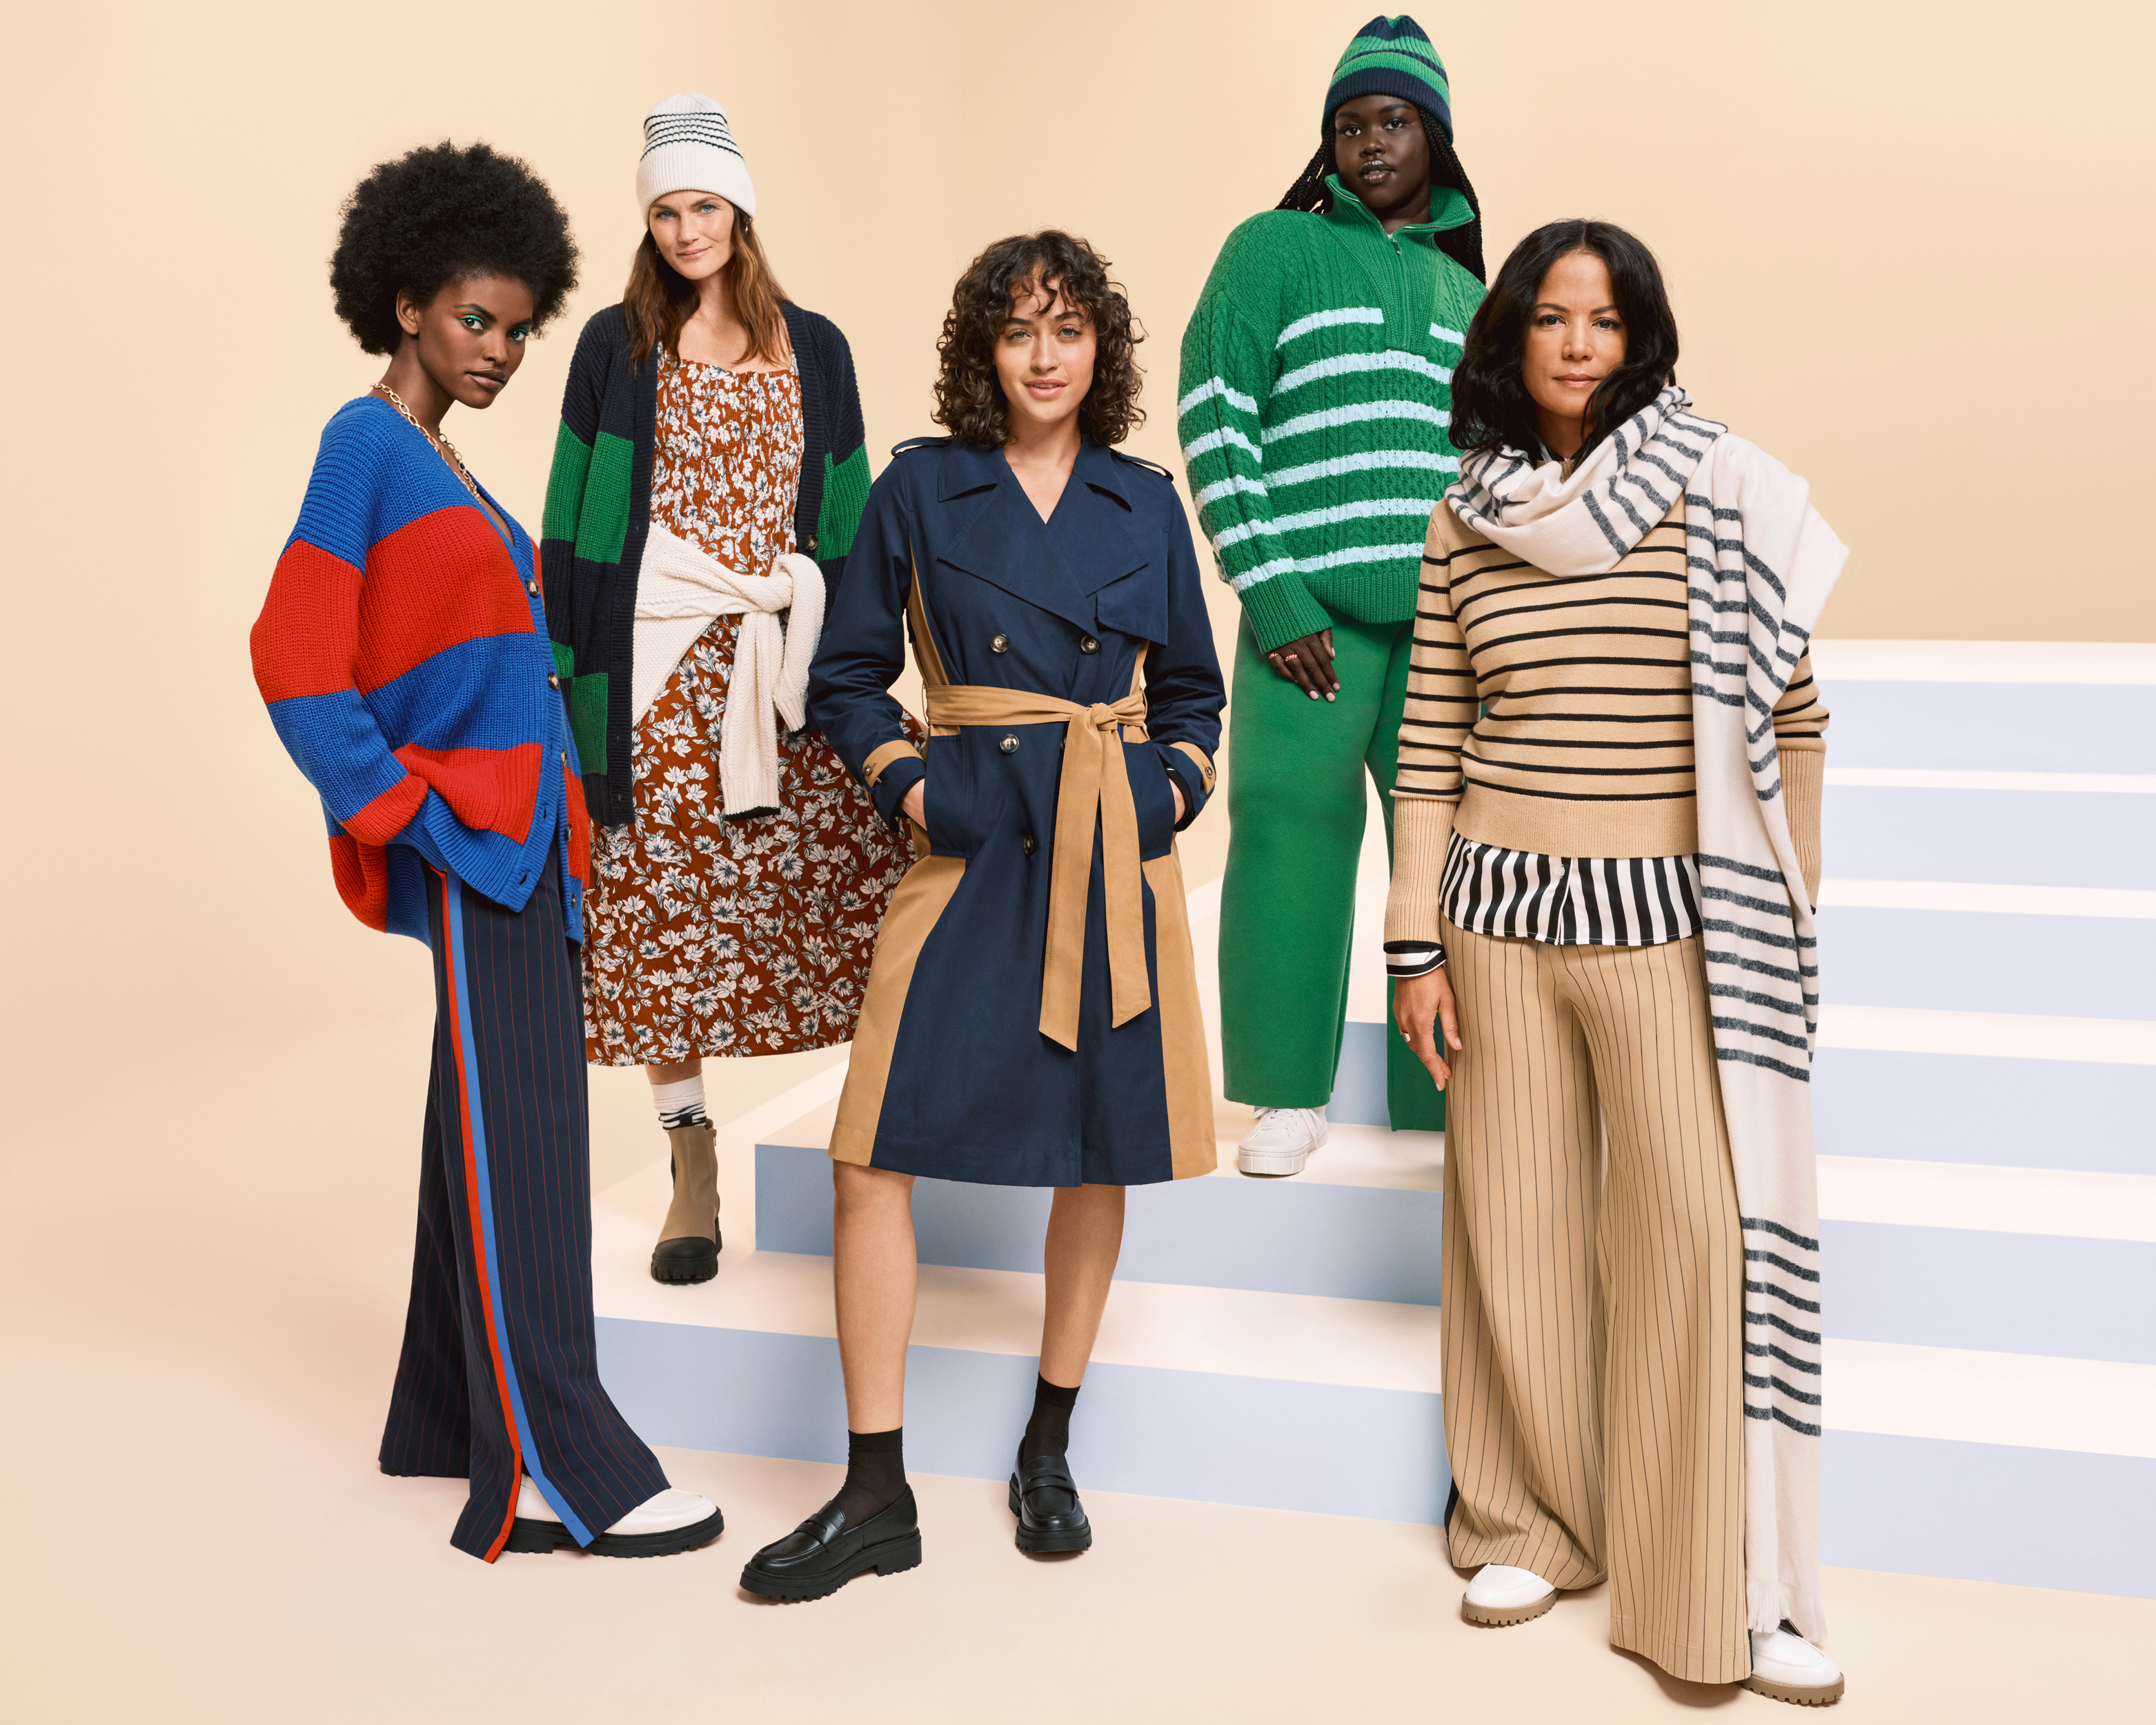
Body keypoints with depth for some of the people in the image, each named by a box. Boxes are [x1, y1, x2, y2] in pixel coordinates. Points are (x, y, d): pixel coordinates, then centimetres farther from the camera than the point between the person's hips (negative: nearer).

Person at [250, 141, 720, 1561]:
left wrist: (558, 829, 16)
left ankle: (449, 1421, 23)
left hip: (523, 844, 9)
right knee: (518, 1151, -9)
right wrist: (406, 814, -14)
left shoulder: (439, 467, 19)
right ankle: (560, 1475, -5)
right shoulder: (365, 444, -7)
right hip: (477, 850, -9)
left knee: (486, 1136, 12)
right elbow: (294, 662, -15)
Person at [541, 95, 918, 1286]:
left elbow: (847, 512, 13)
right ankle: (693, 1169, 7)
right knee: (660, 901, -3)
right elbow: (580, 516, 5)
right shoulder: (617, 347, 7)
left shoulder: (811, 347, 13)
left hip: (789, 652, 2)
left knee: (832, 873, -5)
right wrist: (575, 669, -3)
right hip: (661, 653, -1)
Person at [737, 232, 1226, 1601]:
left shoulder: (1145, 504, 9)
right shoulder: (921, 488, 3)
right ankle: (877, 1494, 4)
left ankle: (1050, 1451, 26)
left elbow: (1194, 690, 17)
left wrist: (1171, 793, 2)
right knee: (875, 1154, -8)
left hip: (1116, 855, 2)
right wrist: (911, 786, -4)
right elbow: (848, 679, 8)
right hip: (971, 845, -2)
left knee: (1102, 1154, 7)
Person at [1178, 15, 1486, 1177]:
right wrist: (1270, 593, -9)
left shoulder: (1464, 290, 22)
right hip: (1310, 612, -4)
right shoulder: (1274, 248, 7)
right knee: (1288, 826, -9)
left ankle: (1442, 1098, 9)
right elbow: (1211, 419, -2)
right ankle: (1288, 1095, 4)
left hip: (1447, 618, 4)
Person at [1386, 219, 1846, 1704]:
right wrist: (1417, 942, 4)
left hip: (1670, 918, -2)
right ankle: (1532, 1525, 28)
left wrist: (1784, 910, 6)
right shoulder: (1467, 516, 7)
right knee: (1517, 1220, 9)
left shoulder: (1721, 495, 0)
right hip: (1503, 911, 3)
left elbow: (1793, 717, 4)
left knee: (1703, 1231, -5)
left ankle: (1721, 1590, 10)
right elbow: (1429, 740, 8)